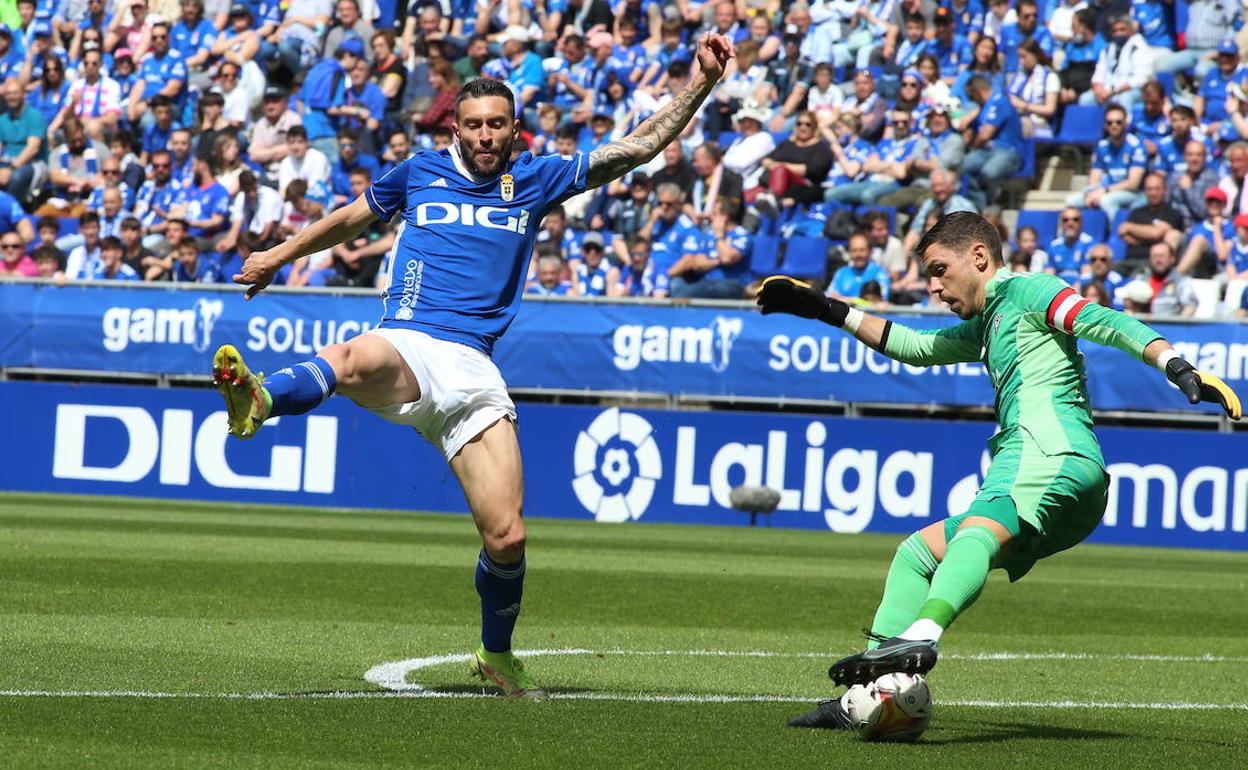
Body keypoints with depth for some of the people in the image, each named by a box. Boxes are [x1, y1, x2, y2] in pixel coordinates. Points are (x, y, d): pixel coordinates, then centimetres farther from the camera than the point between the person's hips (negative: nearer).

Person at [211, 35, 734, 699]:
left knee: (506, 537, -4)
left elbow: (641, 146, 16)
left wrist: (702, 81, 9)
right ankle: (259, 401, -69)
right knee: (354, 360, -43)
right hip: (406, 350, -2)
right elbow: (350, 220, 32)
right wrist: (279, 256, 36)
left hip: (474, 371, 2)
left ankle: (496, 655, 20)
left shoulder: (534, 181, 15)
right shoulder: (420, 173, 14)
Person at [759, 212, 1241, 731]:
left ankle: (921, 637, -64)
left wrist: (1179, 367, -22)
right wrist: (827, 312, 47)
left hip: (1051, 452, -10)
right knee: (916, 553, 17)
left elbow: (1107, 323, -7)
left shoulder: (1025, 291, 7)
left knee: (975, 534, -36)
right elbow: (915, 347, 49)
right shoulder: (986, 325, 34)